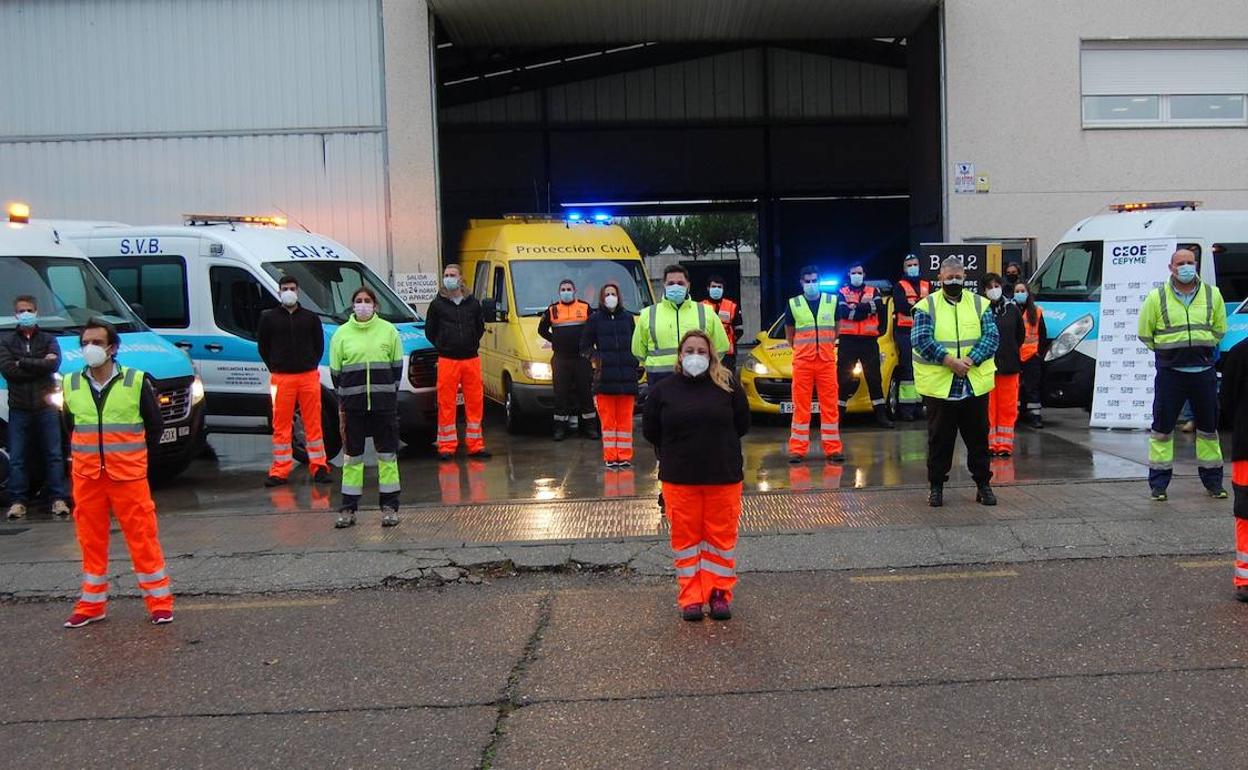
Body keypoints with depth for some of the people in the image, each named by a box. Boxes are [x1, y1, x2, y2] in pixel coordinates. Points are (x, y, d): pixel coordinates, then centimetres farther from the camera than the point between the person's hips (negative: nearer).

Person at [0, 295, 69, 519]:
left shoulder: (48, 340, 8)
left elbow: (54, 364, -11)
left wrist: (22, 362, -11)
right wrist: (39, 365, -11)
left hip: (45, 406, 0)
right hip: (19, 408, 0)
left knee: (54, 455, 1)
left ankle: (59, 499, 4)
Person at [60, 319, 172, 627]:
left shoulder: (136, 382, -5)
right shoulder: (71, 385, 4)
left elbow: (154, 425, 5)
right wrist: (84, 454, 15)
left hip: (128, 475, -3)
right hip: (86, 476, 3)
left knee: (143, 537, -1)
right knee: (91, 540, 10)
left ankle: (159, 600, 9)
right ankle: (92, 604, 22)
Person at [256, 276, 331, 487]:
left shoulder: (311, 318, 10)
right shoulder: (269, 318, 7)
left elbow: (319, 345, 16)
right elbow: (262, 345, 12)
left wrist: (311, 366, 7)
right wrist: (274, 367, 6)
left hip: (309, 376, 1)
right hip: (281, 378, -1)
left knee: (313, 422, 2)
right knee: (281, 425, 1)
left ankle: (319, 467, 8)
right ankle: (280, 471, 6)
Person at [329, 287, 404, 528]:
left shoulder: (388, 330, 4)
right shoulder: (341, 334, 5)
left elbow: (397, 366, 8)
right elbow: (335, 371, 8)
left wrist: (388, 391, 2)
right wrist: (345, 395, 3)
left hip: (384, 402, 0)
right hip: (353, 404, 0)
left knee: (387, 454, 4)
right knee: (352, 456, 5)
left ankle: (389, 506, 12)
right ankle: (348, 509, 11)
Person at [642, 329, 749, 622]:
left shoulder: (727, 385, -1)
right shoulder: (663, 390, 1)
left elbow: (742, 423, 8)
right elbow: (650, 430, 9)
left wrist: (719, 445, 10)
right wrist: (675, 451, 9)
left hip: (723, 477, 0)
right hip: (679, 478, 1)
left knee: (721, 535, 6)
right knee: (685, 536, 5)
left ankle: (720, 592, 19)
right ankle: (691, 597, 14)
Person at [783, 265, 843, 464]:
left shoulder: (832, 301, 7)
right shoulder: (793, 304, 4)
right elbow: (789, 333, 15)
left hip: (827, 361, 1)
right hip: (802, 362, -1)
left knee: (830, 406, 2)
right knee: (801, 406, 0)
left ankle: (833, 449, 7)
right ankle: (797, 449, 4)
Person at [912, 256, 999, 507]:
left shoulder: (980, 305, 8)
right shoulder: (926, 307, 1)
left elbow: (991, 336, -1)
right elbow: (922, 340, -10)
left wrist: (970, 360, -16)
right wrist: (949, 361, -20)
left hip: (975, 385, 2)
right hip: (938, 386, -2)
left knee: (978, 436, 10)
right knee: (940, 438, 6)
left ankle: (983, 484, 21)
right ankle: (936, 486, 17)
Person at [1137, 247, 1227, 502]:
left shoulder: (1212, 295, 6)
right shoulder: (1157, 297, -2)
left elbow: (1220, 329, 18)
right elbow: (1144, 333, 5)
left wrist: (1202, 347, 11)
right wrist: (1166, 350, 6)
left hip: (1204, 370, 3)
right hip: (1170, 372, -2)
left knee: (1208, 425, 10)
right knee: (1162, 426, -1)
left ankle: (1213, 481, 23)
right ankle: (1158, 483, 7)